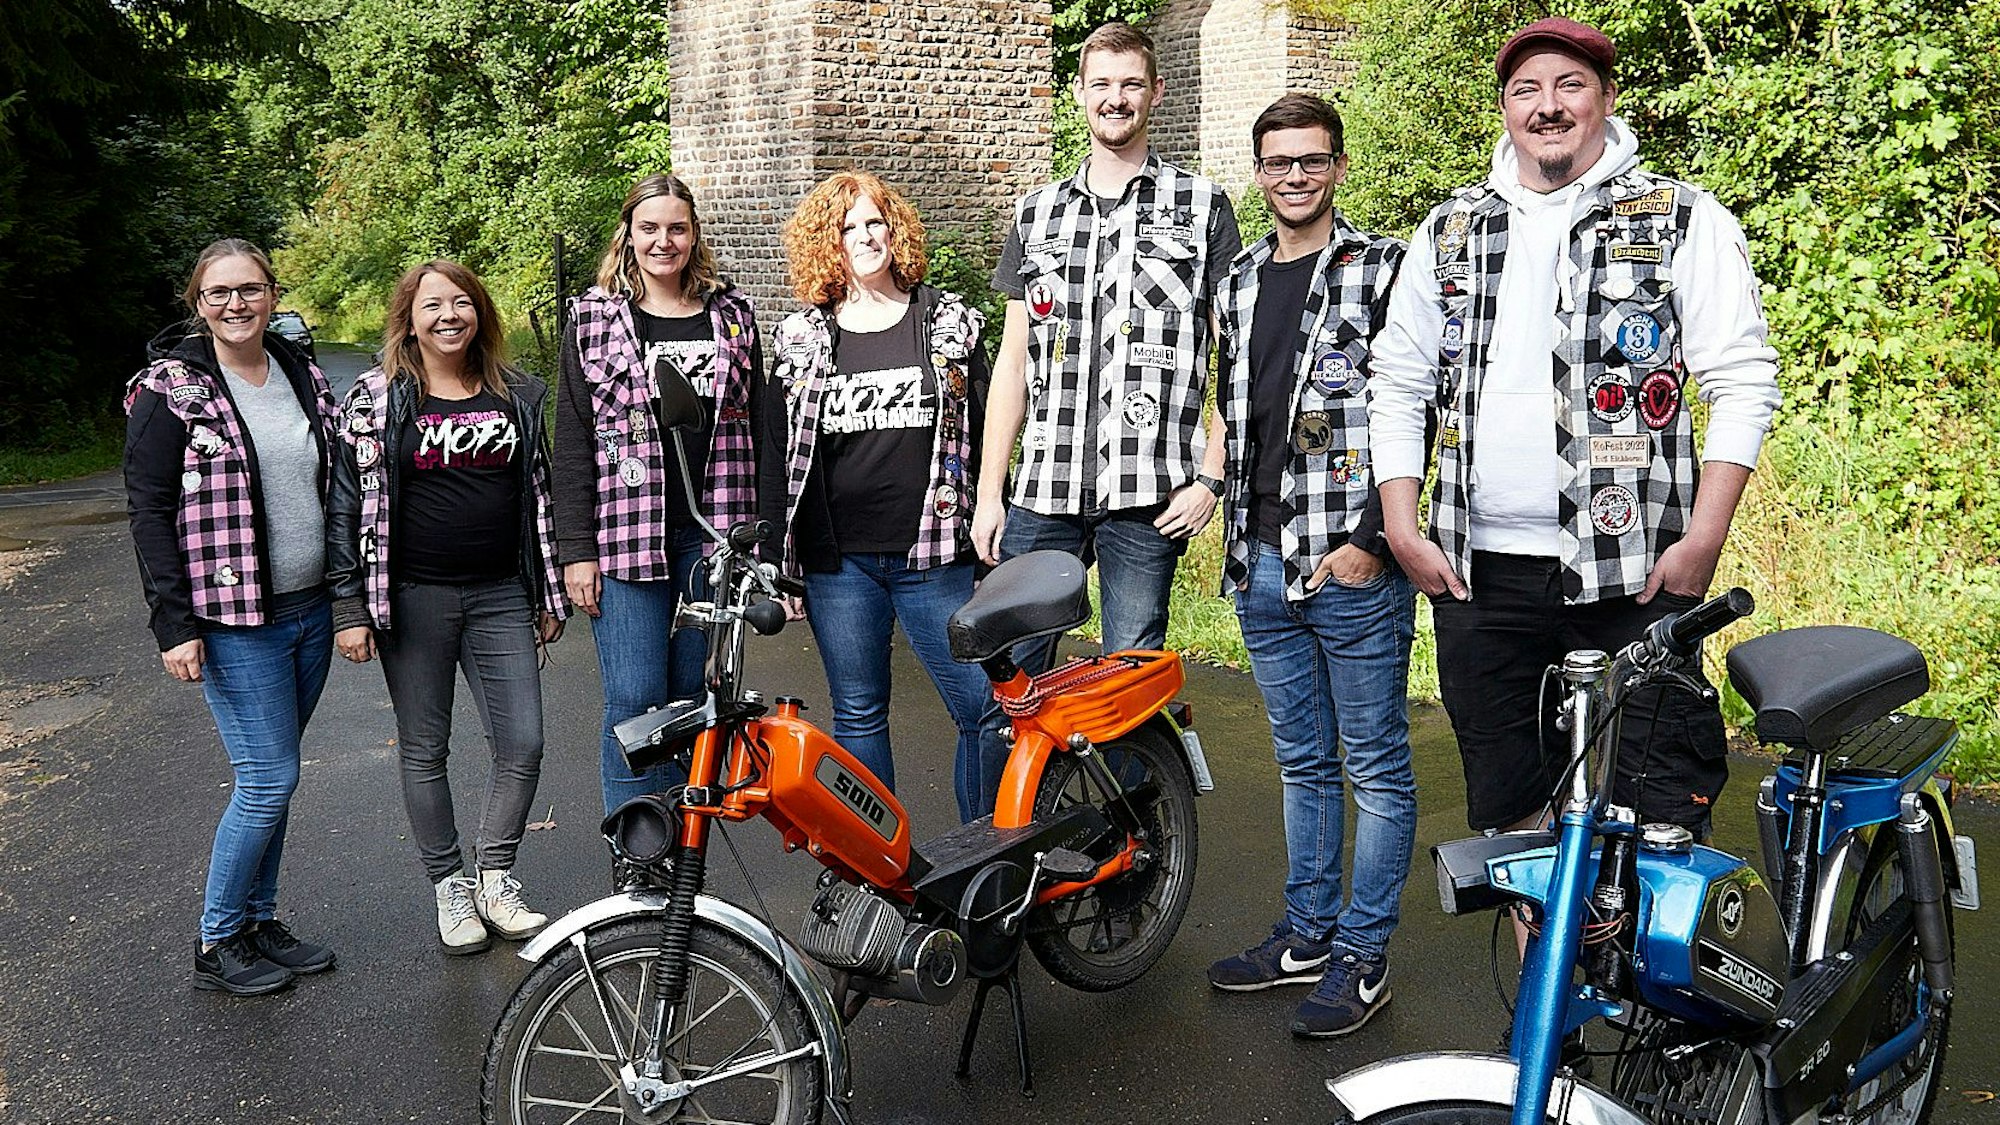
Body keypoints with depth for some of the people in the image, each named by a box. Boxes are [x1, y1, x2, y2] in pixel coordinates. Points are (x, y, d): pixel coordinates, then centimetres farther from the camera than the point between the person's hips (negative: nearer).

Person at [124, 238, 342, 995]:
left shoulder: (304, 377, 9)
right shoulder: (171, 388, -8)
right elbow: (149, 511, -10)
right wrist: (175, 626, -16)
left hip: (310, 612, 6)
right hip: (234, 621, -5)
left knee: (270, 776, 13)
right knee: (269, 780, -5)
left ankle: (259, 923, 27)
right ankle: (217, 943, 12)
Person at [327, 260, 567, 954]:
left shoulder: (520, 397, 7)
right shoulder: (378, 399, -2)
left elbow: (542, 496, 13)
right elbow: (348, 503, -3)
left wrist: (550, 597, 12)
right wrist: (349, 609, -7)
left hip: (501, 597, 2)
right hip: (415, 599, -2)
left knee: (523, 746, -1)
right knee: (424, 751, 7)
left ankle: (494, 879, 19)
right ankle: (450, 889, 23)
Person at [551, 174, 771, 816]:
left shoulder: (732, 315, 11)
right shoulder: (593, 319, 5)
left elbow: (756, 428, 10)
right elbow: (572, 441, 1)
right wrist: (576, 550, -6)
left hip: (714, 534, 2)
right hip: (627, 535, -2)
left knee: (695, 701, 8)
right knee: (635, 702, -5)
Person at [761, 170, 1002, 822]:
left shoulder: (951, 322, 6)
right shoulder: (801, 339, 8)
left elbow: (985, 436, 6)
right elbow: (780, 451, 9)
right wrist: (776, 564, 4)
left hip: (935, 559, -1)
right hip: (839, 563, 1)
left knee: (988, 708, -3)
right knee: (858, 718, 10)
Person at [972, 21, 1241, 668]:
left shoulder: (1202, 206, 6)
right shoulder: (1036, 213, 16)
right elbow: (1013, 360, 15)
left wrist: (1211, 477, -7)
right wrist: (989, 492, 9)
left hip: (1149, 495, -3)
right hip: (1040, 493, 3)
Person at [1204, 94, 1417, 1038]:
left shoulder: (1385, 270, -5)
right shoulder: (1238, 283, 15)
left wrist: (1370, 539, -16)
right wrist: (1236, 536, 16)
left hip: (1353, 564, -6)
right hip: (1263, 566, 7)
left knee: (1375, 769, 4)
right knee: (1303, 762, 16)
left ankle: (1362, 955, 15)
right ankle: (1307, 934, 28)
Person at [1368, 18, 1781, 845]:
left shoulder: (1685, 222, 2)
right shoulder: (1449, 231, 12)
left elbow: (1743, 382, -2)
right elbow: (1397, 383, 14)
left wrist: (1704, 538, -11)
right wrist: (1403, 531, 4)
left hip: (1633, 573, -3)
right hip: (1479, 572, 3)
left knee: (1659, 807, -1)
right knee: (1506, 808, 11)